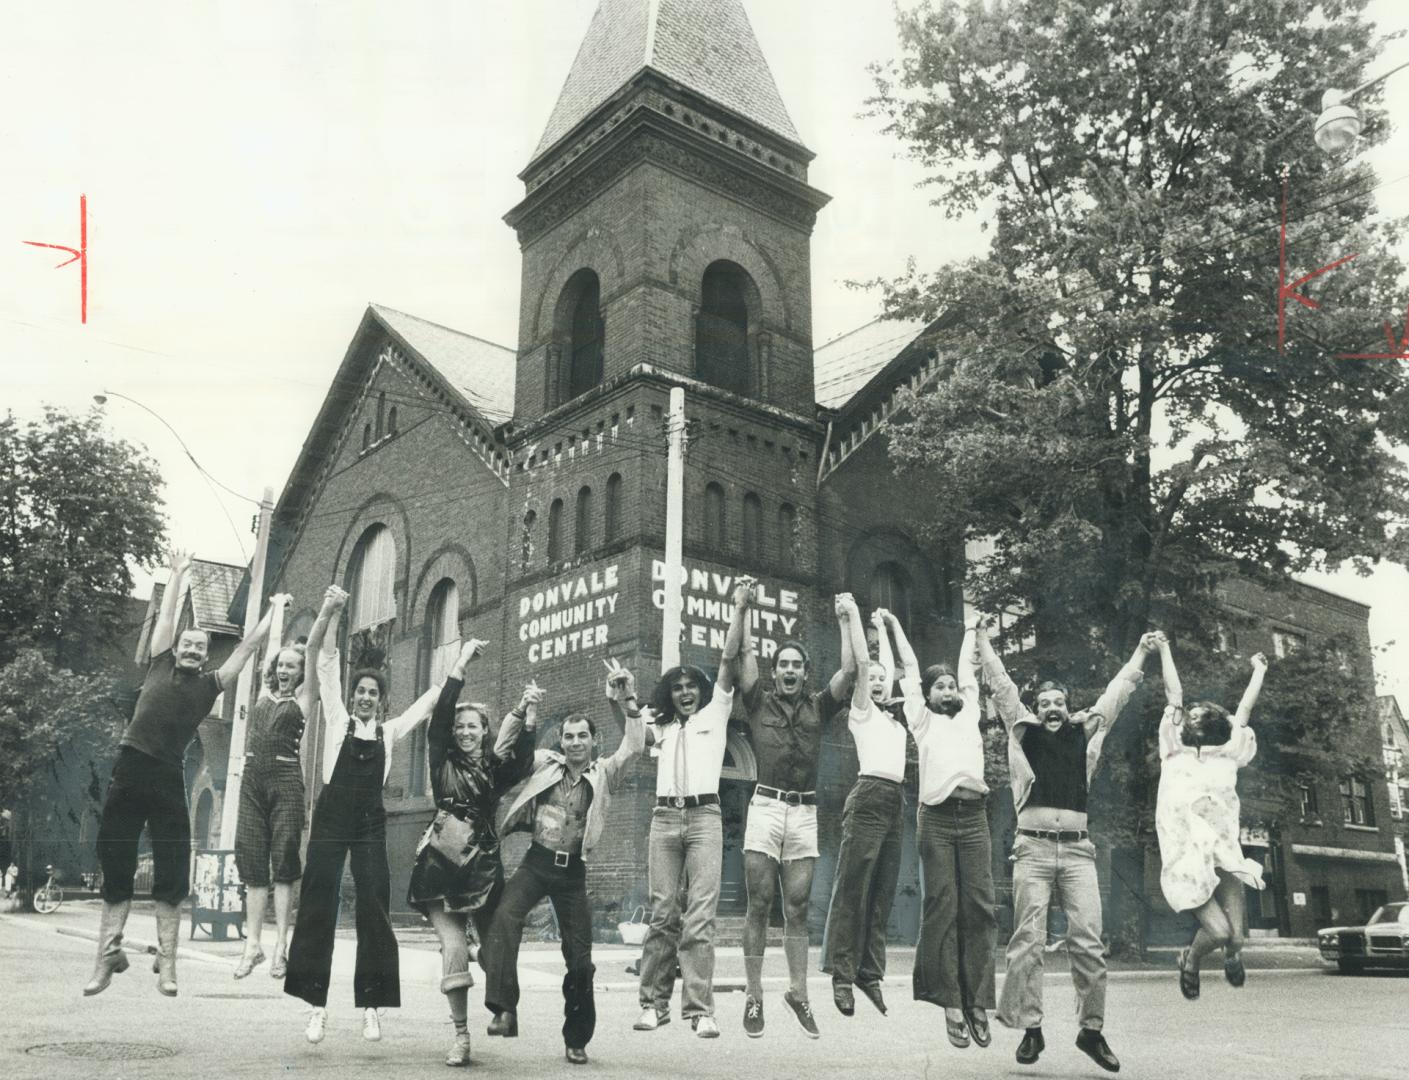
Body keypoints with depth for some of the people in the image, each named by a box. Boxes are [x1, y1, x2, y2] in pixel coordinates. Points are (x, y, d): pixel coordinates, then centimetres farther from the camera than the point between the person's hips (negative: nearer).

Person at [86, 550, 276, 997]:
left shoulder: (209, 684, 11)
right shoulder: (160, 666, 13)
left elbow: (246, 648, 14)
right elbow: (166, 615, 17)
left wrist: (272, 615, 16)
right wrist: (178, 574, 21)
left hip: (169, 778, -1)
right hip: (129, 768, 1)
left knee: (171, 874, 0)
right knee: (114, 867, 5)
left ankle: (167, 964, 5)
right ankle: (108, 955, 14)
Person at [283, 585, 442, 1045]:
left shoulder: (389, 731, 13)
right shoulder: (337, 719, 8)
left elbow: (427, 702, 22)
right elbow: (327, 663, 2)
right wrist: (333, 613, -6)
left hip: (371, 824, 2)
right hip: (331, 816, -1)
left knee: (374, 907, -3)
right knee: (319, 903, -2)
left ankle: (371, 1004, 2)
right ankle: (316, 1003, 4)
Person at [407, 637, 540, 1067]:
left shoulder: (496, 768, 10)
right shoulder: (443, 760, 6)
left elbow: (523, 760, -10)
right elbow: (441, 713, -5)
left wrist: (528, 713, -22)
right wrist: (461, 664, -10)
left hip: (484, 865, 2)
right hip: (442, 865, -2)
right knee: (454, 949, -7)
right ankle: (461, 1035, 1)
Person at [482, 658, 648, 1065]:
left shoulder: (605, 773, 0)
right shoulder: (544, 763, 4)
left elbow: (634, 745, -14)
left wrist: (628, 701, -26)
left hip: (572, 869, 1)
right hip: (537, 861, 0)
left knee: (579, 956, 4)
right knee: (505, 916, -31)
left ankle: (576, 1039, 21)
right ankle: (504, 1009, -32)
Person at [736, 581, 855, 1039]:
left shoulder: (818, 706, 13)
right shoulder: (759, 702, 9)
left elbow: (849, 671, 5)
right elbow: (744, 655, 2)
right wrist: (745, 608, 4)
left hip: (805, 812, 2)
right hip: (766, 806, -2)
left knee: (797, 909, 5)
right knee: (759, 904, 0)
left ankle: (798, 992, 13)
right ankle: (754, 996, 4)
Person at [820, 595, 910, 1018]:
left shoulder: (892, 712, 23)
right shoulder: (860, 709, 6)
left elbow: (887, 664, 32)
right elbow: (861, 663, -2)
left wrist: (883, 628, 41)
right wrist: (852, 616, -2)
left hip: (893, 802, 7)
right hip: (868, 797, -7)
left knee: (882, 895, 5)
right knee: (852, 888, -8)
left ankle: (870, 973, 8)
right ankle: (842, 975, -7)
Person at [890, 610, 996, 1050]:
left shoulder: (969, 715, 21)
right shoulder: (922, 719, 14)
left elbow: (966, 669, 31)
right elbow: (910, 667, 19)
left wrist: (971, 628, 42)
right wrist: (894, 624, 27)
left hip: (974, 817, 3)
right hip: (937, 818, -3)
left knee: (979, 908, -1)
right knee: (941, 910, -3)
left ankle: (978, 1003, 2)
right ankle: (951, 1003, 0)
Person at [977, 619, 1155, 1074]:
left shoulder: (1085, 734, 15)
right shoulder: (1023, 732, 10)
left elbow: (1116, 693, 23)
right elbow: (1001, 685, 13)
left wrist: (1140, 653, 30)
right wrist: (984, 639, 17)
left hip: (1077, 850, 2)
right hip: (1033, 849, -1)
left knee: (1088, 942, -3)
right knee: (1028, 940, -4)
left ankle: (1092, 1029, 6)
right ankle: (1031, 1029, 1)